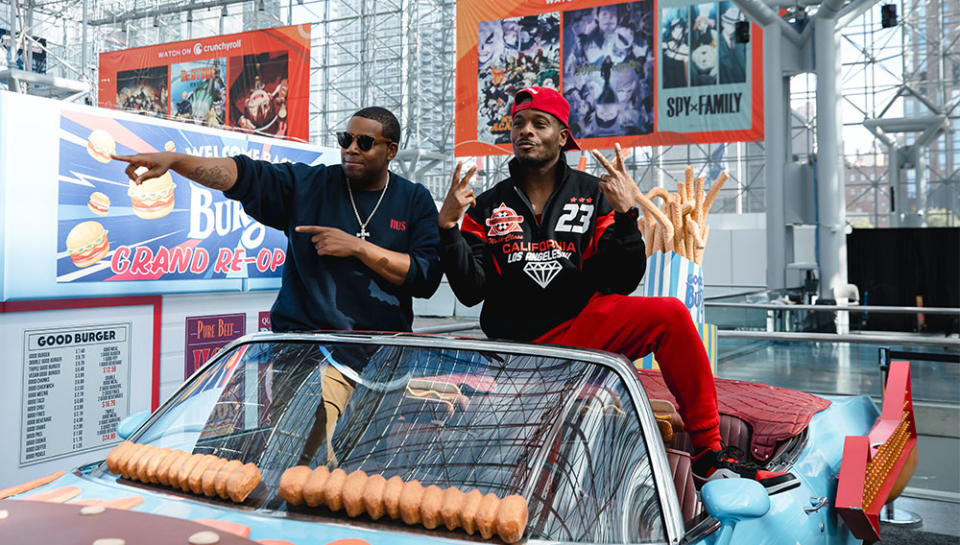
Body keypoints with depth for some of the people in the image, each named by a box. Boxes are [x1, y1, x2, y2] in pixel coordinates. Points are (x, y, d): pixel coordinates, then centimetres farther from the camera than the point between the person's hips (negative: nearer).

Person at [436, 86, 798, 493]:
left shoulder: (593, 194, 7)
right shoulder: (488, 207, 8)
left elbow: (623, 281, -1)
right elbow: (471, 291, 0)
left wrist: (624, 214, -14)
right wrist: (448, 227, -12)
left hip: (589, 320, 0)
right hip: (524, 345, 1)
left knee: (671, 315, -25)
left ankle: (709, 453, -17)